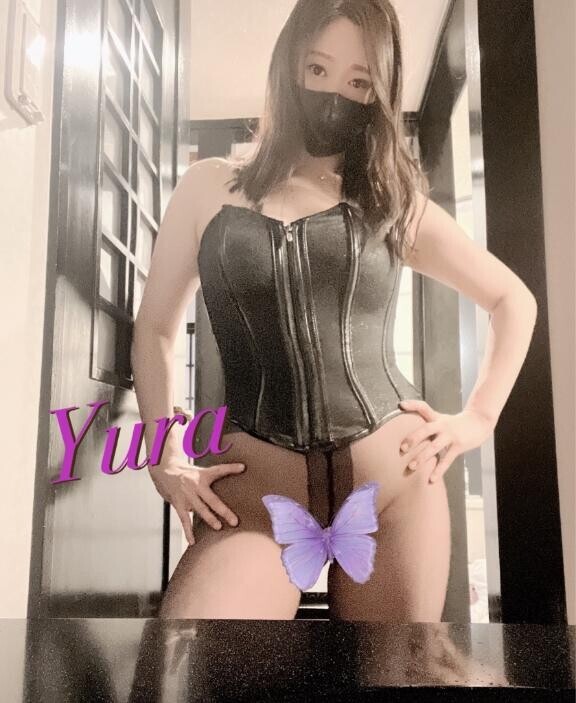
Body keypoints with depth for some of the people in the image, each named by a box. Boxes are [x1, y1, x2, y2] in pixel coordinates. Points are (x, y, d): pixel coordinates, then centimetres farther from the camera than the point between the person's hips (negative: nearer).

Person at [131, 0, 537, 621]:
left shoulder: (396, 200, 10)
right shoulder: (209, 187, 9)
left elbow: (514, 299, 18)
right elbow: (154, 328, 12)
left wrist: (478, 417, 7)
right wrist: (164, 459, 2)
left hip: (394, 469, 2)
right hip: (258, 478, -1)